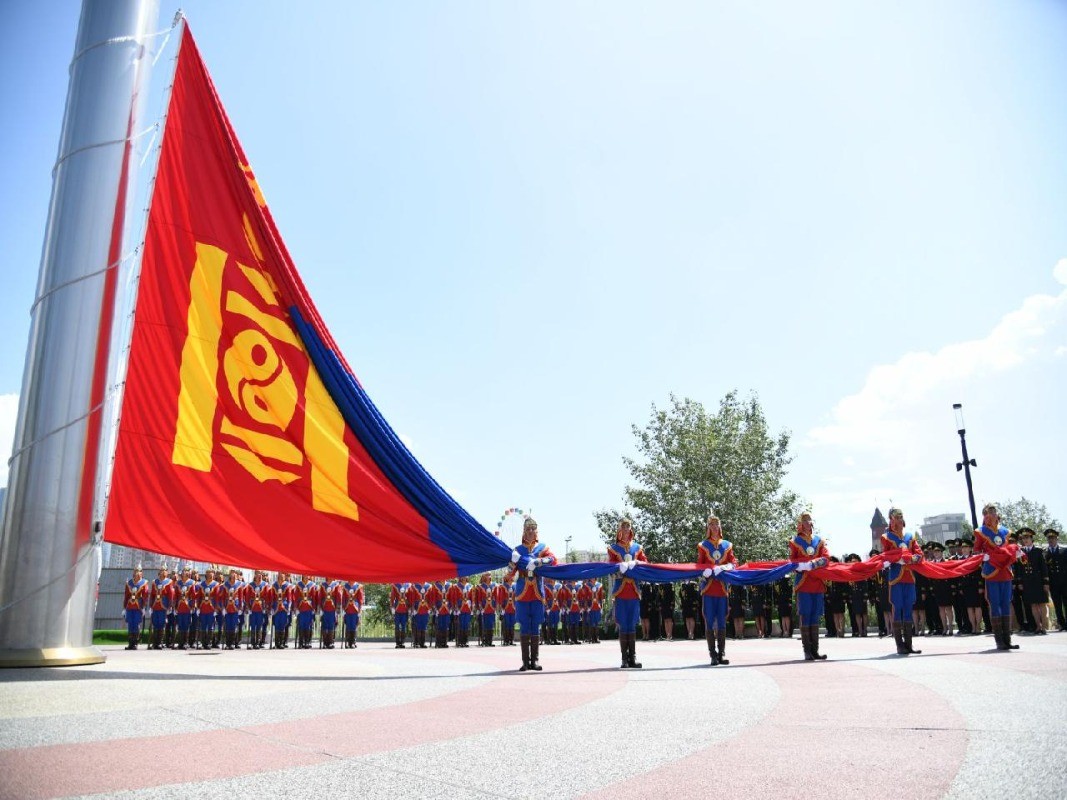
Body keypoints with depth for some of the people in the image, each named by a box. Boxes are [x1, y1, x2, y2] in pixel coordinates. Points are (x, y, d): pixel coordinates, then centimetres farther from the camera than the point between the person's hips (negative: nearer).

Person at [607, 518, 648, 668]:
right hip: (621, 590, -2)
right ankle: (625, 659, 1)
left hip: (634, 590, 2)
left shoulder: (638, 548, 14)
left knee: (632, 625, 3)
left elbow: (646, 563, 6)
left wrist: (636, 562, -12)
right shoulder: (613, 548, 7)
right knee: (623, 626, -2)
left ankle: (633, 657, 6)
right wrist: (621, 566, -21)